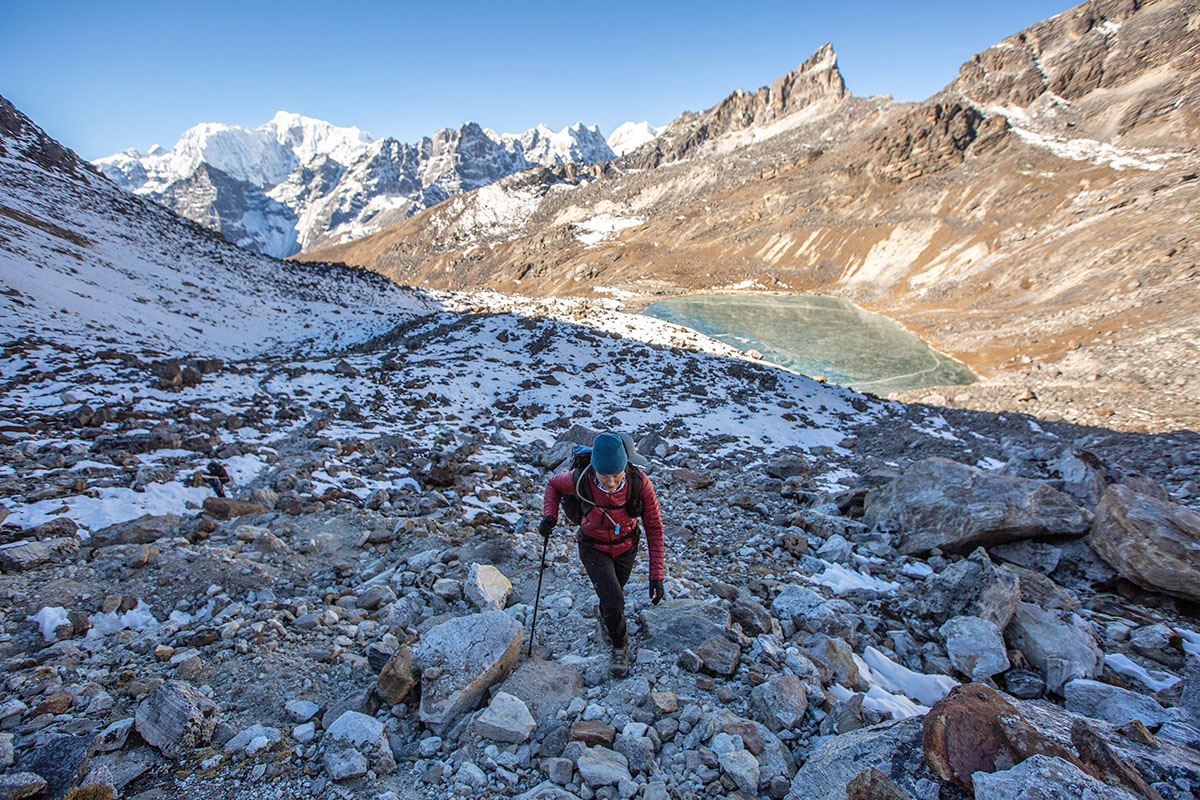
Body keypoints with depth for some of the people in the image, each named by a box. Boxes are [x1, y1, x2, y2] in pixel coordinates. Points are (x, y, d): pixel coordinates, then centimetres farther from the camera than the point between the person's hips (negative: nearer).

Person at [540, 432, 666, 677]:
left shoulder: (639, 482, -32)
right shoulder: (580, 480, -33)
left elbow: (654, 528, -21)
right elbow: (553, 484, -7)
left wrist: (656, 574, -22)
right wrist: (549, 515, -23)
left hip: (625, 547, 2)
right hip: (594, 548, -2)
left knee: (614, 592, 25)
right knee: (614, 601, -15)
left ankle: (605, 615, 62)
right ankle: (620, 645, 17)